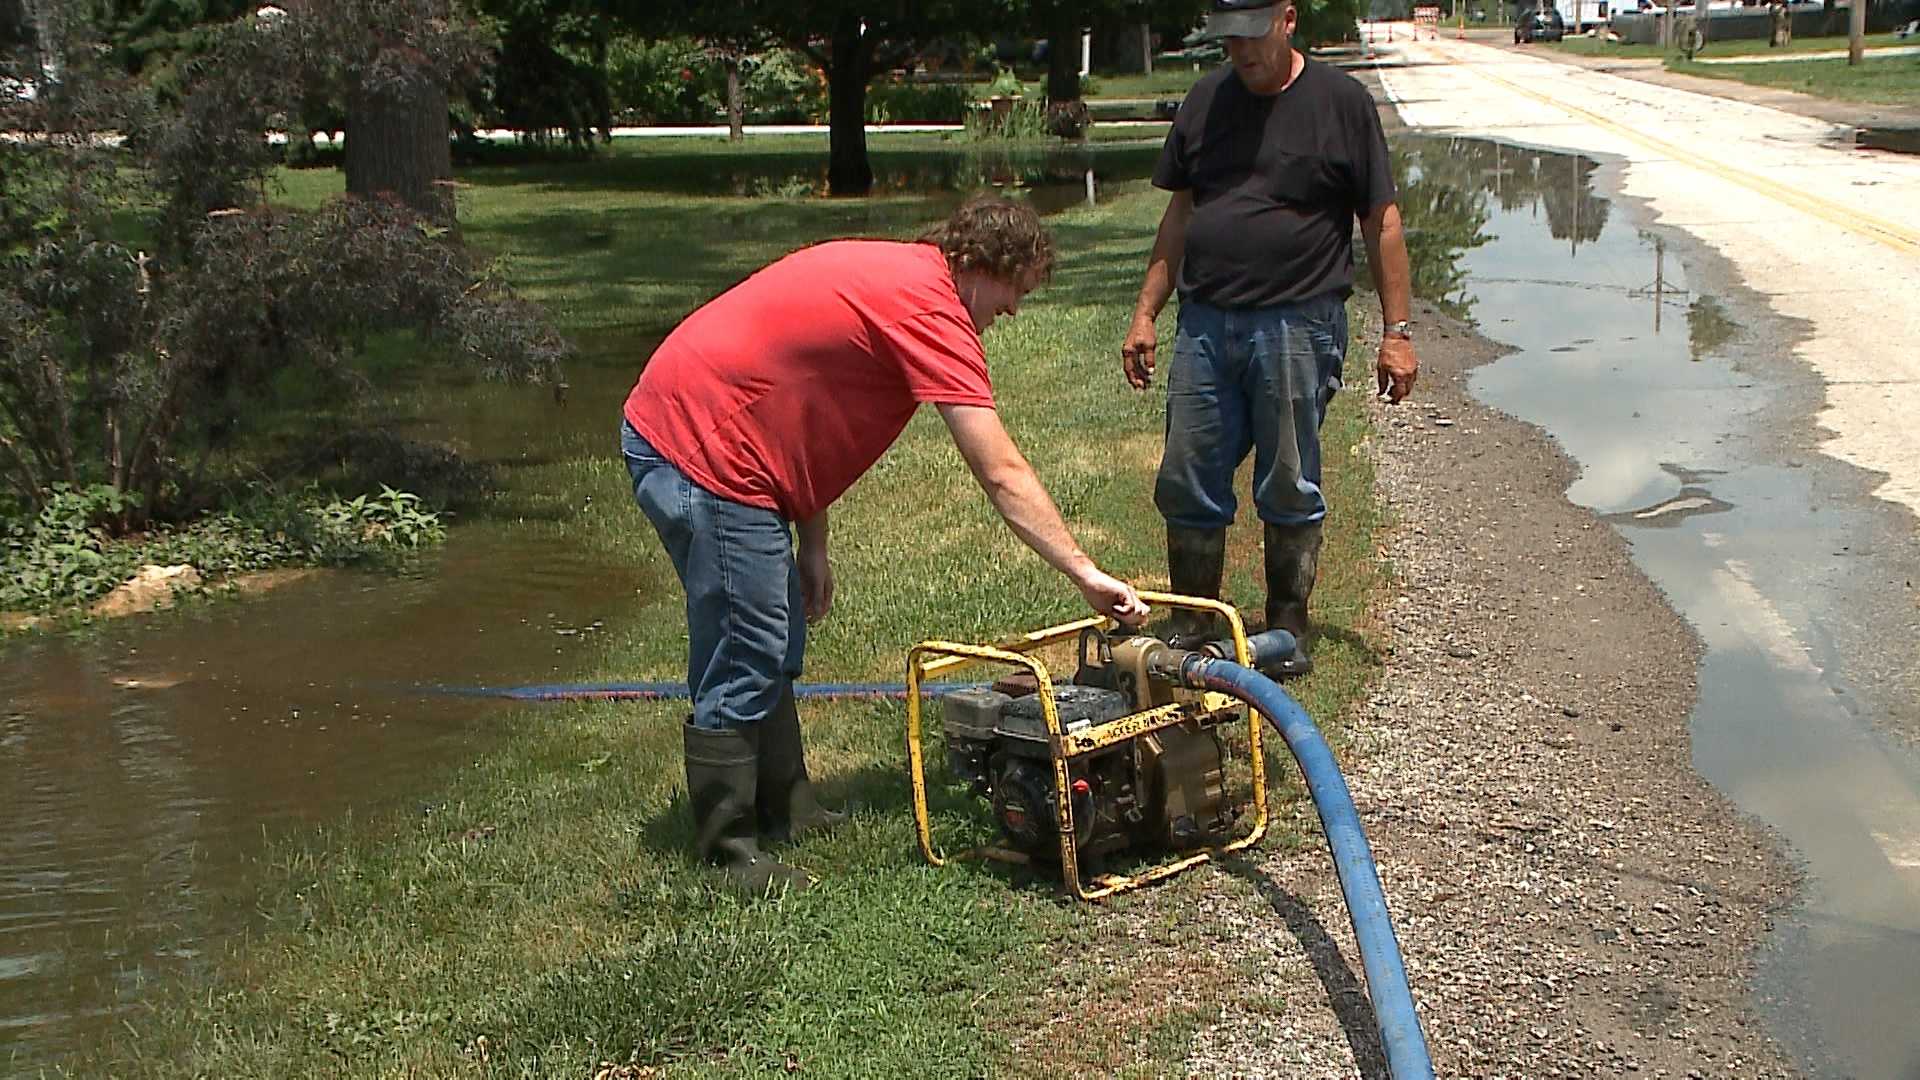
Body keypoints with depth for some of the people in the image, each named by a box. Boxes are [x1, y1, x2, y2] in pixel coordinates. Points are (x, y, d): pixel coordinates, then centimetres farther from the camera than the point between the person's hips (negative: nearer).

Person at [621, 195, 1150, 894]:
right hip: (698, 449, -11)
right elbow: (1003, 476, -19)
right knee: (744, 660, -4)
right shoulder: (932, 307, -16)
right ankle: (729, 855, 7)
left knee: (775, 645, 18)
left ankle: (784, 815, 30)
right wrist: (1085, 574, -15)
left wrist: (811, 543, 17)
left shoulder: (886, 274, 15)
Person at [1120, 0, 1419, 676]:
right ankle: (1191, 627, 19)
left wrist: (1397, 330, -4)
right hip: (1204, 325, 4)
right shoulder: (1204, 101, 12)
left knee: (1290, 492, 4)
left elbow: (1381, 223, 0)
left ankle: (1288, 629, 18)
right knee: (1187, 487, 5)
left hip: (1297, 328, -4)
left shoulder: (1341, 102, -1)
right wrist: (1145, 313, 13)